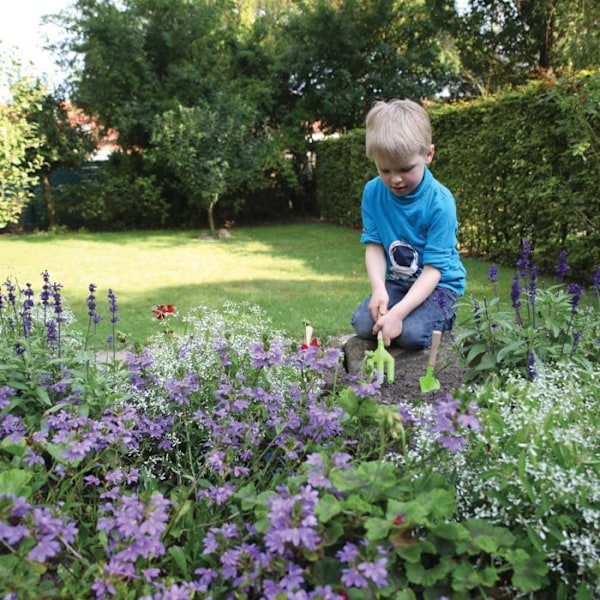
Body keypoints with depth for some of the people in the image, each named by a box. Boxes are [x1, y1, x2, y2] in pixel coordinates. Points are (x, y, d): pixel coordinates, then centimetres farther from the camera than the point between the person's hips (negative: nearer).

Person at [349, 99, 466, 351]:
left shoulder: (440, 202, -22)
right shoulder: (373, 193, -8)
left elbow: (433, 269, -23)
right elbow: (374, 245, -6)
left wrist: (398, 312, -34)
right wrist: (378, 289, -25)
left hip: (438, 283, -3)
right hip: (395, 281, 4)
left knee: (412, 334, -27)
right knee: (362, 324, -19)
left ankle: (442, 317, 6)